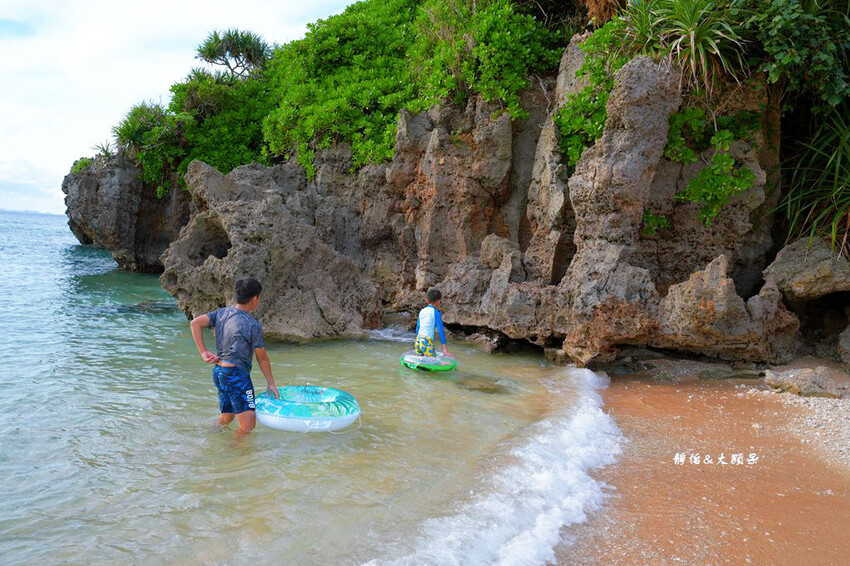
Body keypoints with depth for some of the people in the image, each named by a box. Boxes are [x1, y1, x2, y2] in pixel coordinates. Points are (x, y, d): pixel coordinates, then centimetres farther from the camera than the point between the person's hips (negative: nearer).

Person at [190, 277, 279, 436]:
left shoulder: (222, 313, 6)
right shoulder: (253, 325, -13)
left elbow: (195, 323, 0)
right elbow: (262, 358, -6)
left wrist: (203, 352, 2)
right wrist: (271, 383, 6)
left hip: (218, 372, 9)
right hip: (236, 374, -9)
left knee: (225, 419, 24)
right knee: (248, 425, -5)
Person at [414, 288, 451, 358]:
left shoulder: (422, 311, 12)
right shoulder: (436, 312, -5)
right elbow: (440, 330, -9)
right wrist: (445, 348, -11)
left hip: (418, 341, 7)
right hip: (427, 343, -7)